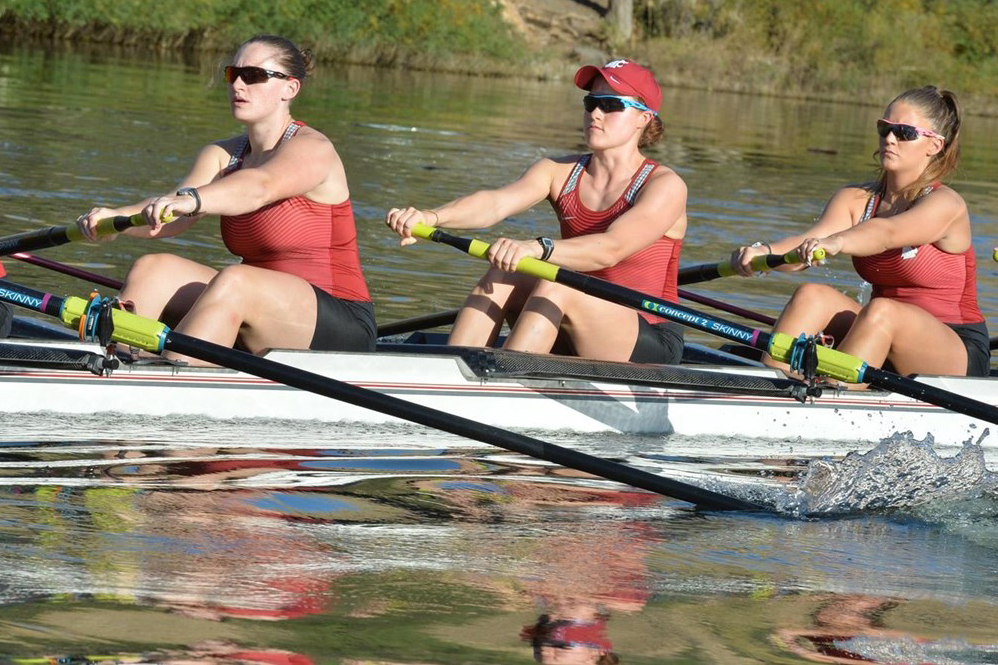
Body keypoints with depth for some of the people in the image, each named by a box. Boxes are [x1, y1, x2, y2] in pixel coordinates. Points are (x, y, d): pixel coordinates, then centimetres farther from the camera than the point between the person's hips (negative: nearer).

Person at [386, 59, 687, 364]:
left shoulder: (664, 185, -10)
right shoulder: (560, 172, 5)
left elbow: (611, 249, -29)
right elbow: (495, 203, -15)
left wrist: (537, 248, -47)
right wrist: (431, 217, -36)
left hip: (651, 346, -5)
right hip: (575, 341, 5)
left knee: (555, 287, -29)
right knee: (501, 277, -18)